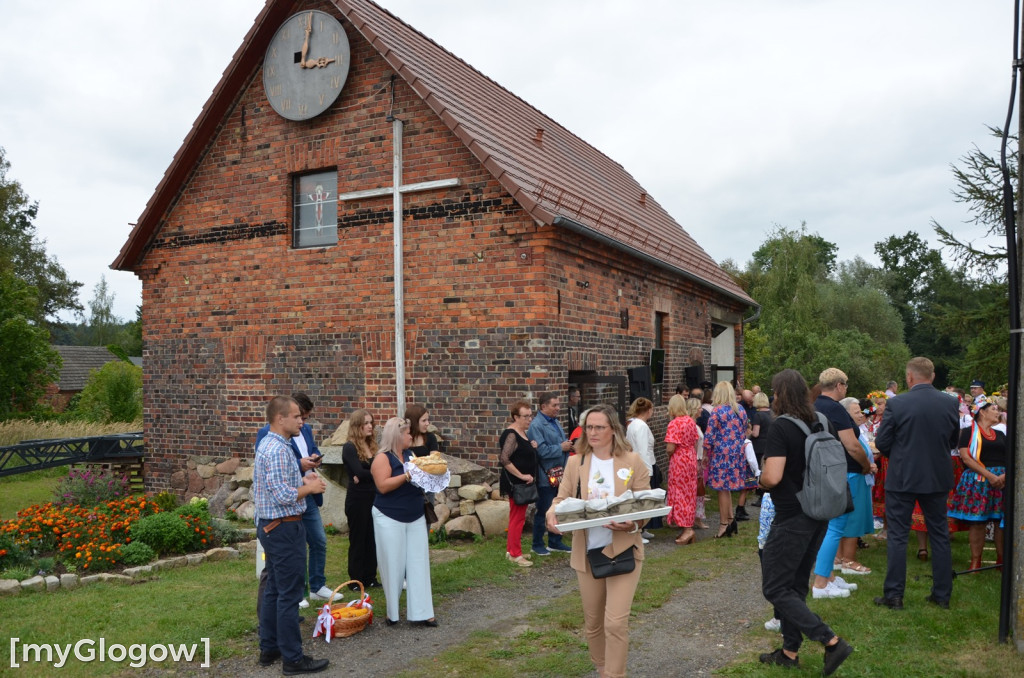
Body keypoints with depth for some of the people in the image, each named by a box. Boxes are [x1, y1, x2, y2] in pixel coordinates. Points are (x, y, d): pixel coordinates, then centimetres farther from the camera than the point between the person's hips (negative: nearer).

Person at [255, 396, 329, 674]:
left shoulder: (268, 444, 11)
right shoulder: (278, 450, -22)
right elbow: (284, 497, -26)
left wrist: (302, 480, 6)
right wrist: (309, 488, -11)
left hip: (271, 526, 11)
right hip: (284, 528, -11)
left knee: (274, 590, 17)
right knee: (289, 594, -2)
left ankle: (269, 648, 27)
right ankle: (293, 658, 7)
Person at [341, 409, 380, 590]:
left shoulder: (372, 446, 11)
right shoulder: (350, 448, -9)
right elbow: (359, 472, -21)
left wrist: (365, 477, -18)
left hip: (373, 498, 6)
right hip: (357, 499, -6)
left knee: (372, 539, 10)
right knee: (358, 539, 3)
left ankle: (370, 578, 20)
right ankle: (356, 581, 13)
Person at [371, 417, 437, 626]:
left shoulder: (411, 454, 9)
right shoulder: (383, 458, -11)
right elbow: (383, 486, -21)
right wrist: (407, 476, -26)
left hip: (416, 518, 6)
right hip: (390, 519, -6)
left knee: (419, 563, 4)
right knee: (393, 566, 2)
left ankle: (420, 612, 8)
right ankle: (392, 612, 19)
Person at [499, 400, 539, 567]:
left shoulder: (523, 433, 10)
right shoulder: (511, 435, -19)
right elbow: (504, 459, -29)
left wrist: (532, 447, 4)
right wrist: (521, 476, -24)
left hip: (523, 484, 10)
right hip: (516, 484, -10)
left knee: (517, 517, 16)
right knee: (518, 517, -3)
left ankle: (511, 549, 26)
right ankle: (515, 554, 6)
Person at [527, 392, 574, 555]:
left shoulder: (555, 422, 12)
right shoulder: (536, 425, -16)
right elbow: (541, 450, -25)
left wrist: (569, 445, -1)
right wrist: (561, 447, -15)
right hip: (546, 476, -8)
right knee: (543, 511, 4)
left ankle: (555, 542, 28)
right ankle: (538, 545, 18)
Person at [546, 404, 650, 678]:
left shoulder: (633, 461, -4)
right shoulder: (575, 463, 3)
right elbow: (561, 498, 2)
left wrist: (633, 523, -25)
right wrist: (552, 516, -21)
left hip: (622, 550, -3)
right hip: (587, 552, 3)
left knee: (616, 622, -8)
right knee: (592, 622, 16)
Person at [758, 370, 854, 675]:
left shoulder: (781, 427, -19)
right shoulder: (822, 423, 5)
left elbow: (772, 477, -25)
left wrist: (762, 479, -5)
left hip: (792, 518, -8)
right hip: (818, 515, 8)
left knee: (775, 588, 1)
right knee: (795, 585, 17)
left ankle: (832, 641, -5)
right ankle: (790, 651, 25)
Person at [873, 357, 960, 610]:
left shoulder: (896, 403, -14)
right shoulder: (950, 403, -3)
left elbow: (881, 443, -9)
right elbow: (954, 440, 9)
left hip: (902, 478, -3)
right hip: (938, 478, 4)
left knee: (898, 536, 4)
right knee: (940, 535, 15)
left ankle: (894, 595, 7)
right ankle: (942, 594, 22)